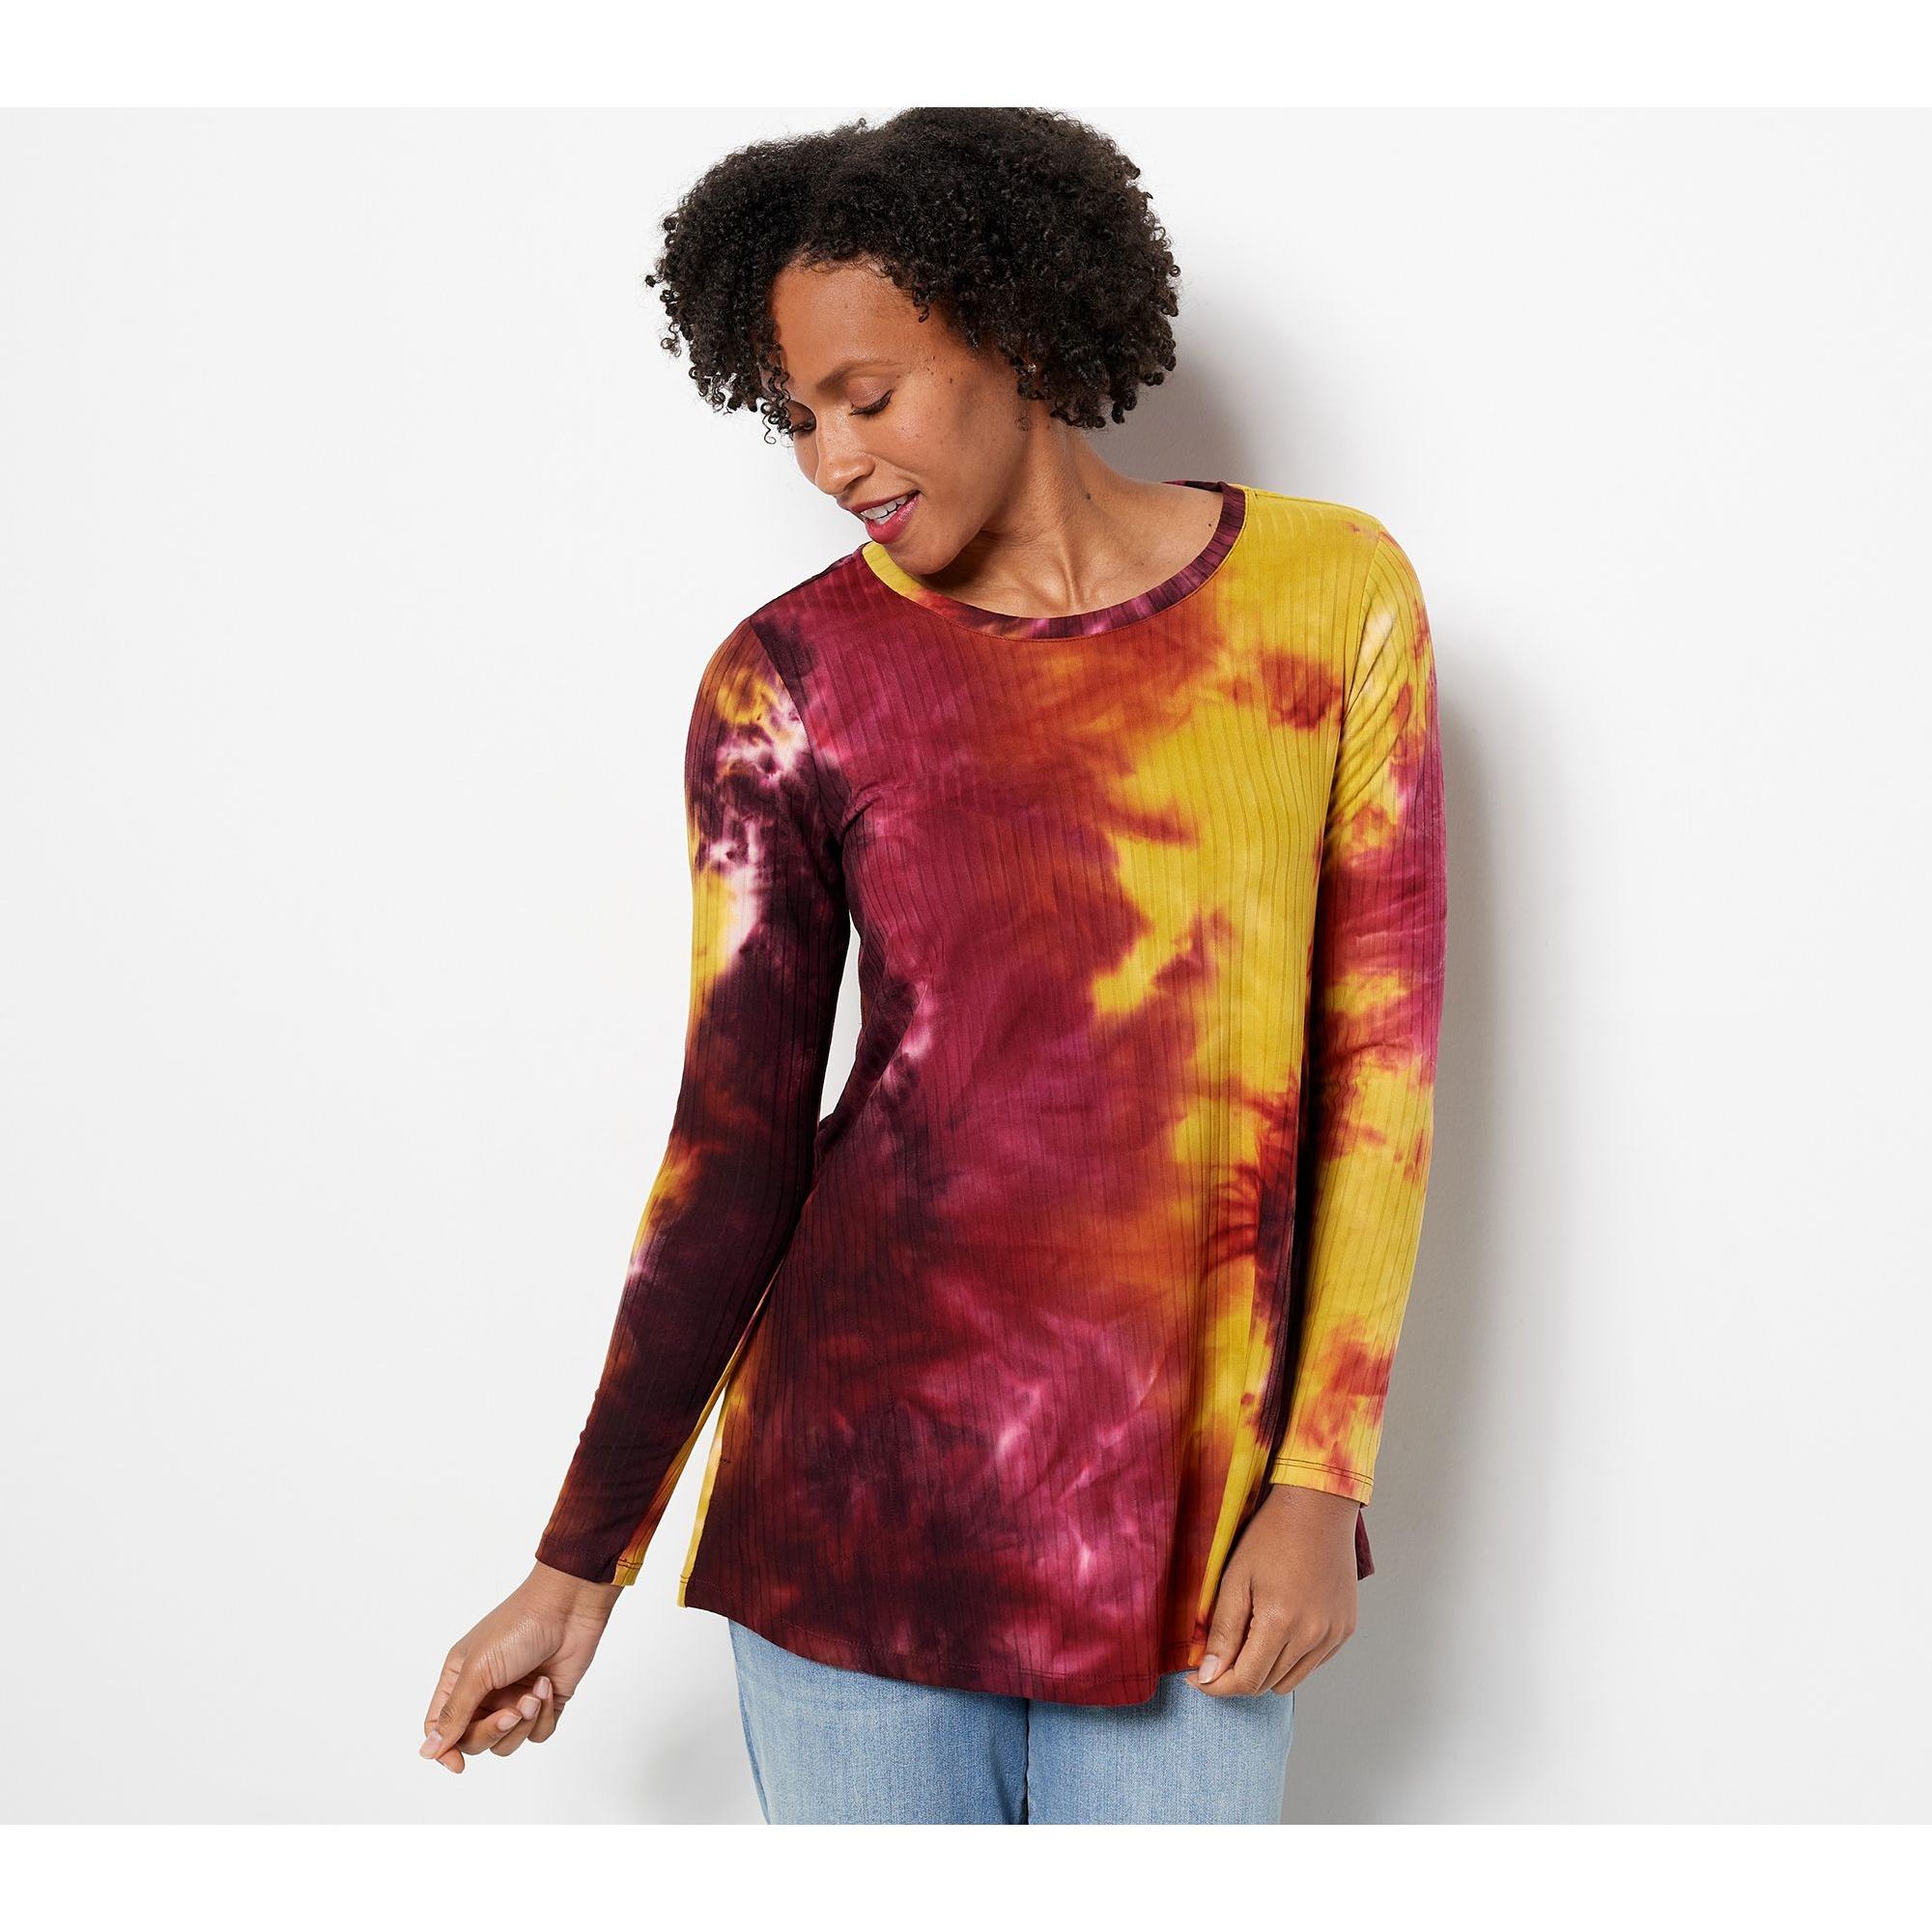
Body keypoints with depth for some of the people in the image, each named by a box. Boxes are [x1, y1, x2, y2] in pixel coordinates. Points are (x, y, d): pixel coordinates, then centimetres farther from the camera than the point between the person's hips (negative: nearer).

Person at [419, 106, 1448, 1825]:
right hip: (863, 1479, 0)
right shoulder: (791, 680, -5)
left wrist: (1326, 1482, -4)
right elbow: (734, 1142, -1)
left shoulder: (1334, 595, -3)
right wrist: (582, 1567, 0)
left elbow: (1380, 1062, -1)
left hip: (1189, 1498, 1)